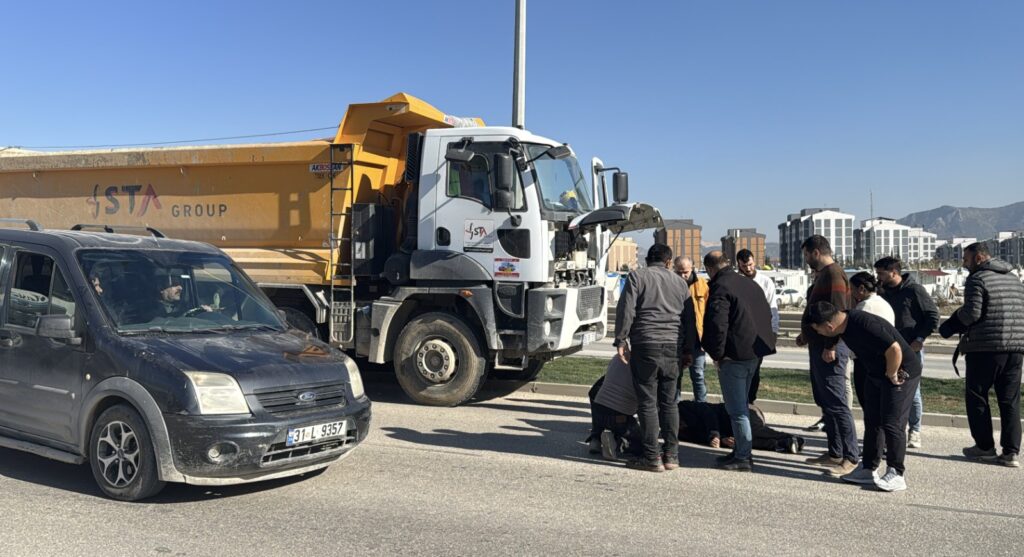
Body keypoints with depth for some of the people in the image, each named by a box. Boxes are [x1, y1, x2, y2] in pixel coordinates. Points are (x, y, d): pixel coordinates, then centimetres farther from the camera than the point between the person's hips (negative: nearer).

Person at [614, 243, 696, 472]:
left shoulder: (637, 277, 2)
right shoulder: (680, 282, 15)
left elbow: (626, 310, -8)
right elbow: (689, 319, 16)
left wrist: (621, 341, -5)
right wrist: (688, 350, 20)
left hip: (646, 346, -4)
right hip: (674, 348, 5)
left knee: (648, 403, -1)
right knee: (669, 402, 12)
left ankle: (652, 458, 1)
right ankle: (671, 455, 15)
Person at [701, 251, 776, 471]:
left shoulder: (720, 288, -14)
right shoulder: (750, 284, 14)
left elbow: (718, 324, -23)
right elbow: (767, 315, 20)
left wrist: (717, 355, -12)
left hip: (734, 356, -9)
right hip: (754, 353, 9)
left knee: (737, 409, -2)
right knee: (741, 405, 19)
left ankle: (743, 457, 2)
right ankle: (742, 451, 26)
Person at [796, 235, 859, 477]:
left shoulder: (833, 274, -14)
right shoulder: (823, 274, 18)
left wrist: (830, 346, -23)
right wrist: (807, 334, 21)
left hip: (829, 349, -11)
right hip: (819, 345, 11)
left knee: (835, 403, -9)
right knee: (825, 401, 14)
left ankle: (851, 457, -5)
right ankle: (835, 453, 21)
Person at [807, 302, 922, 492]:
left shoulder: (865, 326, -34)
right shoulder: (845, 322, -4)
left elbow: (894, 350, -33)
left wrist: (891, 375, -20)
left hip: (901, 373, -9)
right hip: (876, 374, 9)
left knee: (892, 423, -8)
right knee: (872, 421, 11)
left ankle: (896, 474, 1)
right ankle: (868, 469, 18)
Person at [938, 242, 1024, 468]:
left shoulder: (977, 279, -9)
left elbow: (971, 314, -19)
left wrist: (957, 316, 3)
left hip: (985, 348, -7)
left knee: (976, 397, 7)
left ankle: (985, 447, 11)